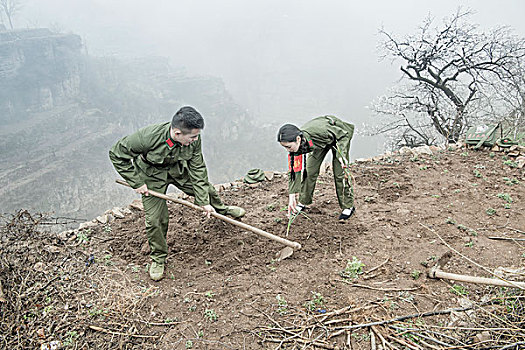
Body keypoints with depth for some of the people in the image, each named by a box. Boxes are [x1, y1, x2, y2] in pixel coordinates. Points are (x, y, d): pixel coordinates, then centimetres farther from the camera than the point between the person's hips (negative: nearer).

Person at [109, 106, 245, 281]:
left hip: (177, 169, 4)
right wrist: (137, 182, -25)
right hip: (152, 175, -4)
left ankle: (220, 208, 50)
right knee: (155, 218, -7)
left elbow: (197, 169, -17)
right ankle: (158, 257, 18)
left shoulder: (193, 139, -27)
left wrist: (204, 201, -16)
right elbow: (117, 154, -26)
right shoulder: (148, 137, -39)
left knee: (205, 188, 14)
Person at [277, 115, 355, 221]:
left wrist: (341, 155, -36)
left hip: (340, 135, -4)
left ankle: (348, 206, 6)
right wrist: (292, 197, -20)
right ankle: (303, 202, 18)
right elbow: (294, 171, -18)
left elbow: (344, 133, -27)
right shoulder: (294, 145, -27)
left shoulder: (317, 131, -44)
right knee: (309, 171, -1)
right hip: (321, 141, 5)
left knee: (339, 172, -9)